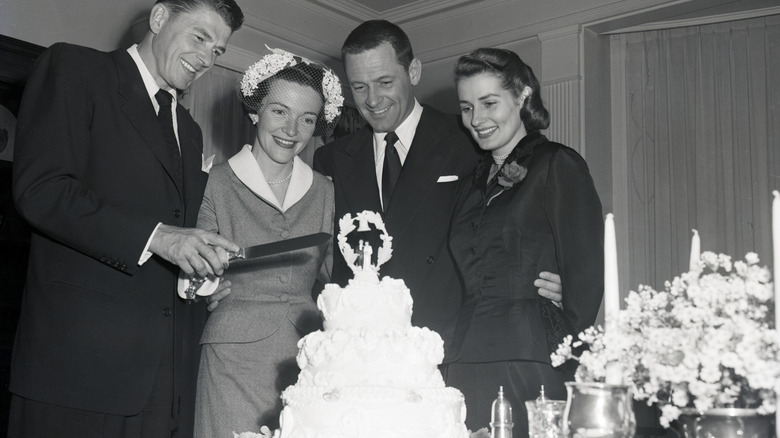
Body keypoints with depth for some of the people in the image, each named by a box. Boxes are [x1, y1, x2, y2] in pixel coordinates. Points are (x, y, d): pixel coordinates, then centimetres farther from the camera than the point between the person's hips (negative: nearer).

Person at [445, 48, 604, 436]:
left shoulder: (557, 165, -1)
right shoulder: (475, 181, 18)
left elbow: (586, 275, -7)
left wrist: (560, 353, -11)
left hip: (530, 365, -5)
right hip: (468, 367, 6)